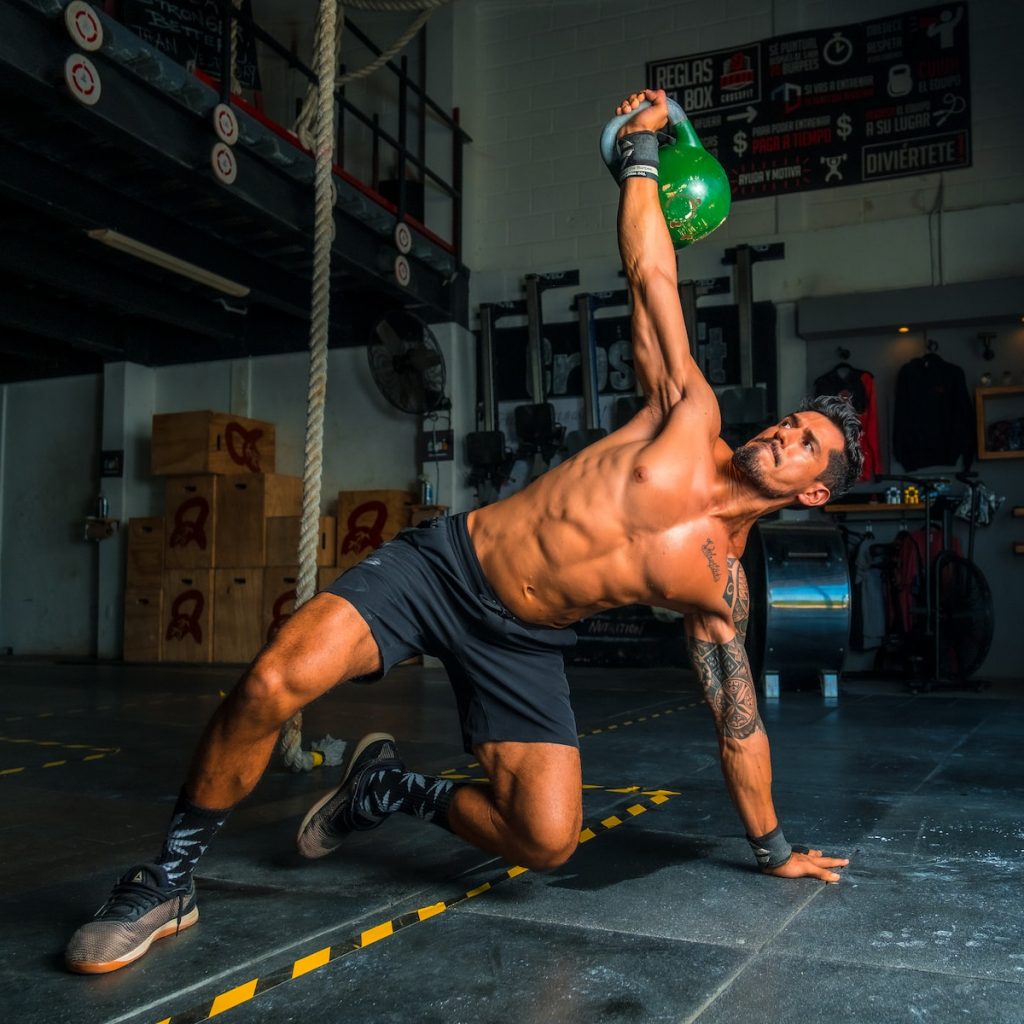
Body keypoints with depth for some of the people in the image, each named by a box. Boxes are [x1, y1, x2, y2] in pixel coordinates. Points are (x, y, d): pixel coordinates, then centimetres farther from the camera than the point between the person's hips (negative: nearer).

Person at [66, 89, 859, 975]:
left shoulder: (719, 584, 0)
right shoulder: (690, 419, -3)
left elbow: (739, 724, 9)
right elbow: (651, 274, 0)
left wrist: (773, 848, 14)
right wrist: (642, 147, 0)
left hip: (522, 644, 2)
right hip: (446, 563, -2)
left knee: (548, 839, -16)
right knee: (276, 681, -25)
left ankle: (397, 789, 14)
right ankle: (172, 877, 0)